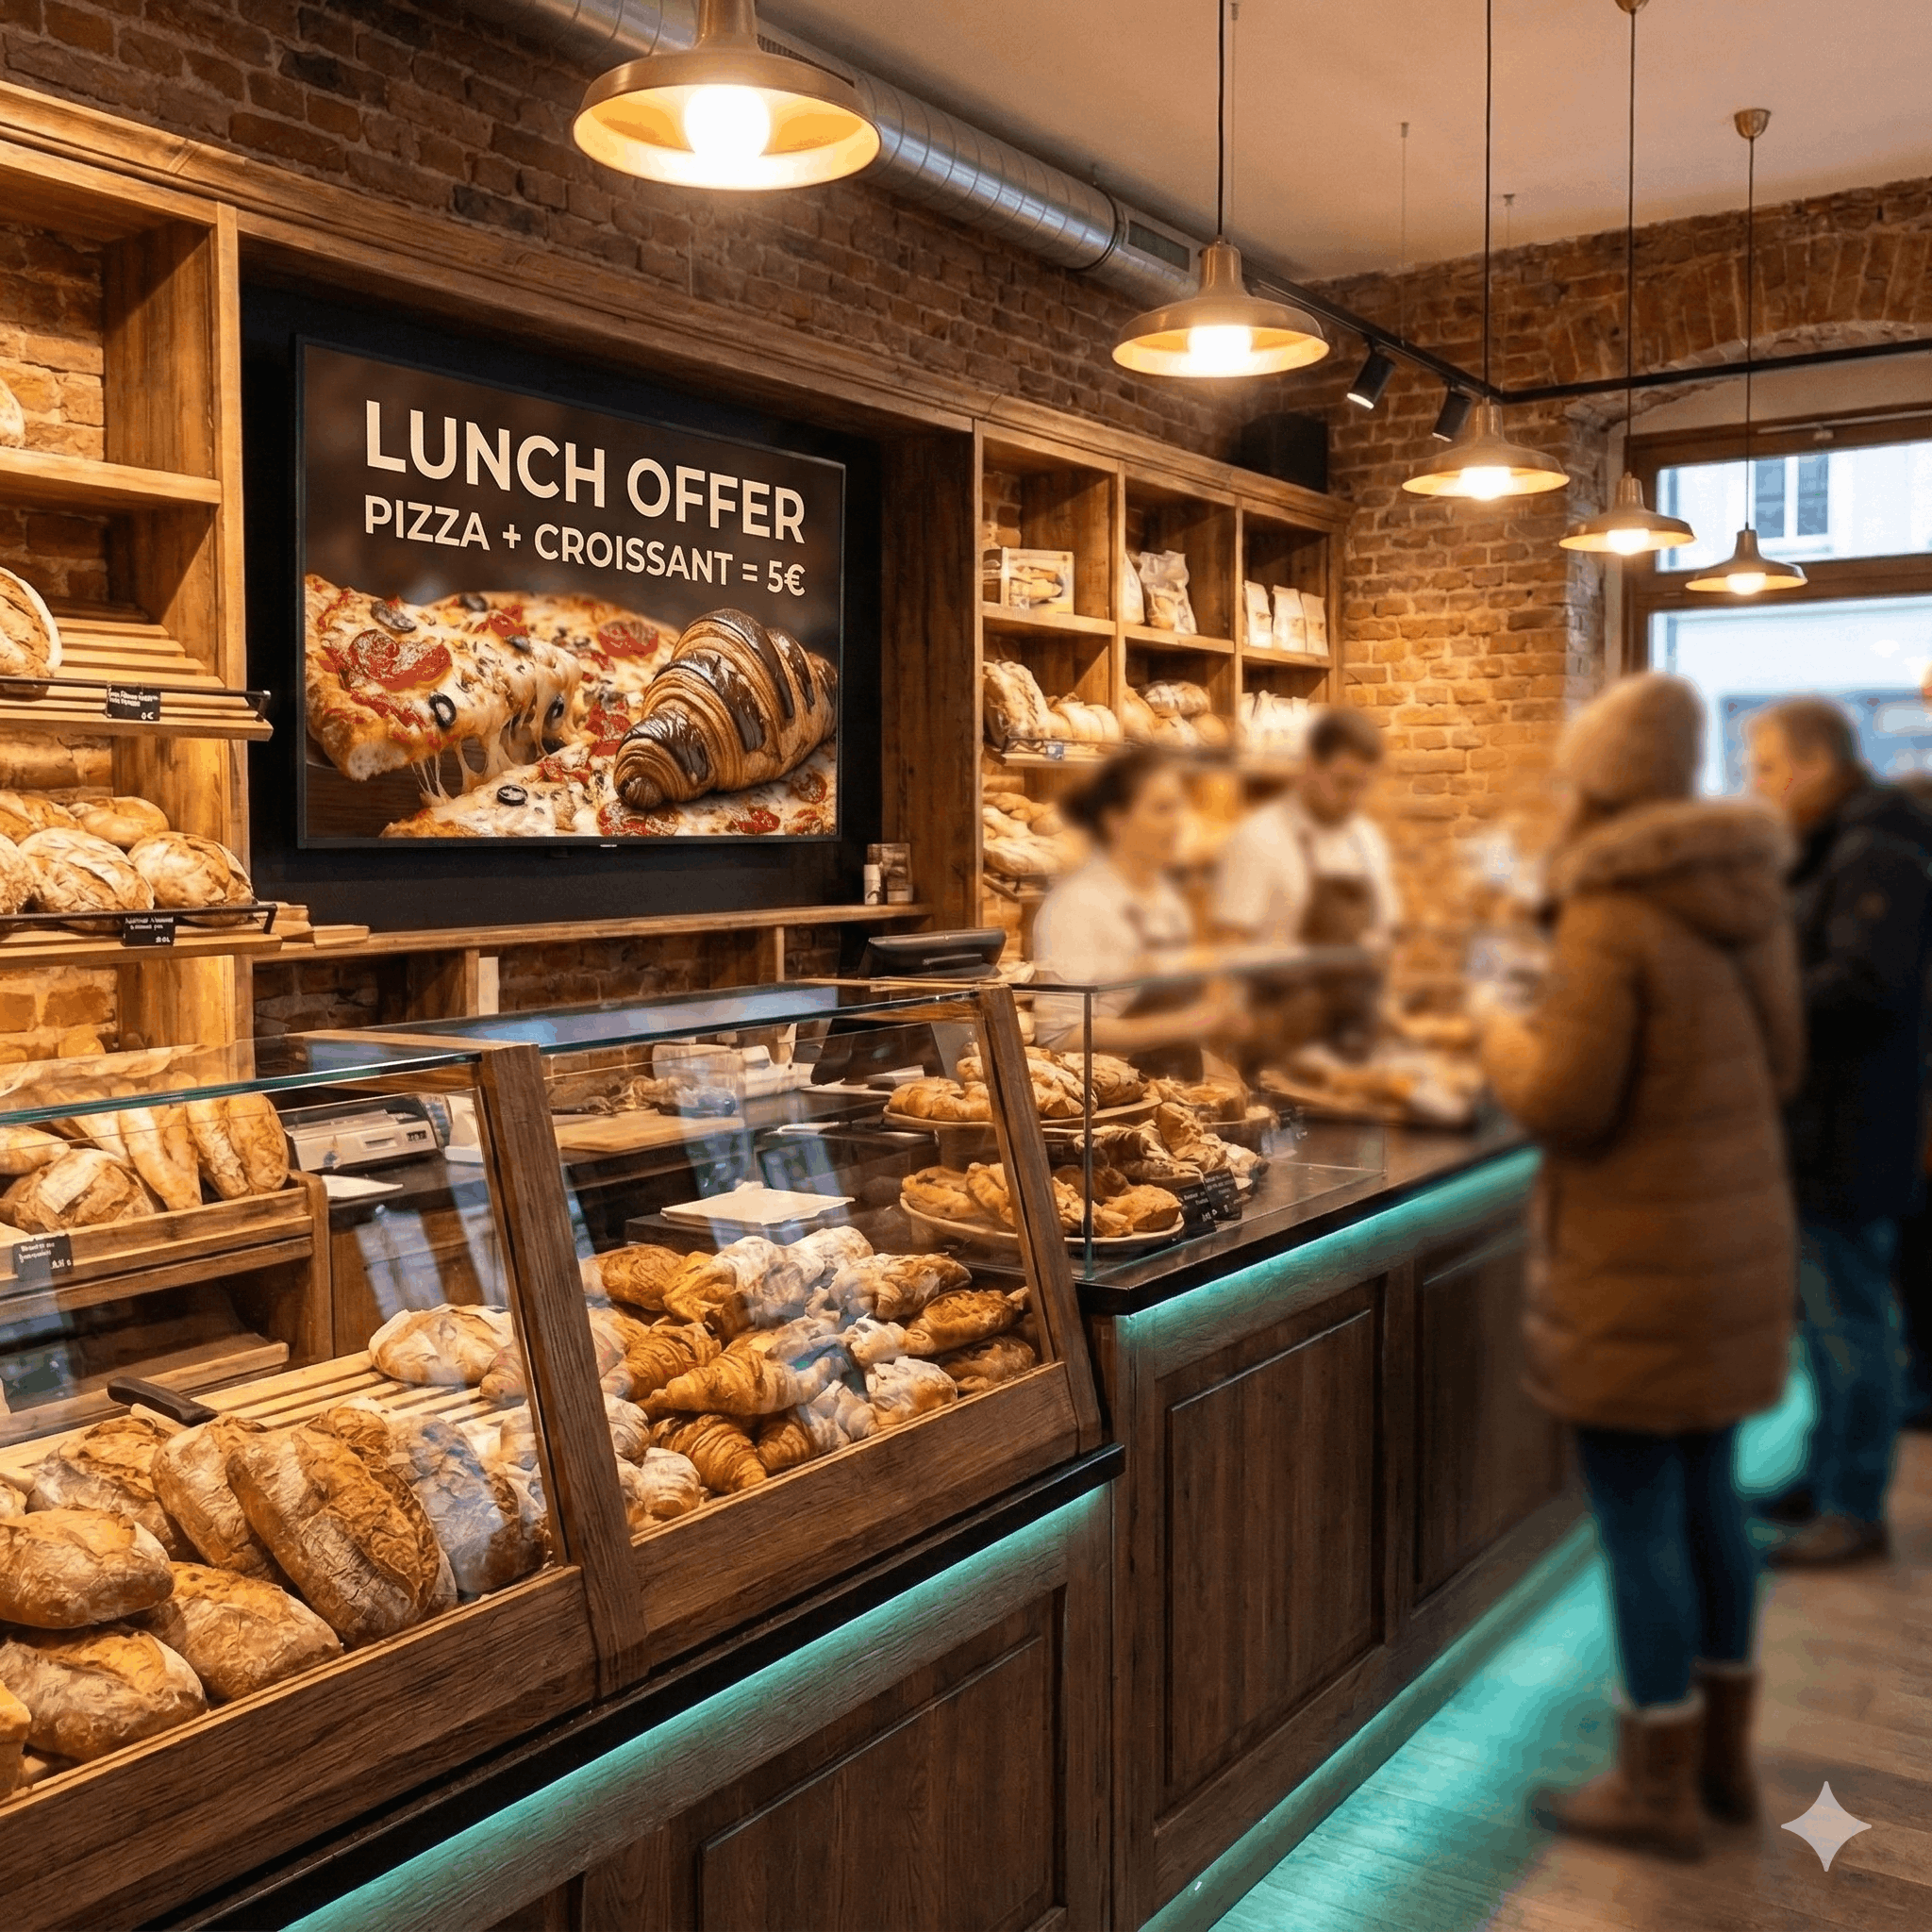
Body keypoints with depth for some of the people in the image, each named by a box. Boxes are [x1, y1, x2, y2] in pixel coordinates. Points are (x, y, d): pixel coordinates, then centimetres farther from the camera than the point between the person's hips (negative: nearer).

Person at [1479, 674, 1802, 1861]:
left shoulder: (1611, 916, -20)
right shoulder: (1753, 895, 4)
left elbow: (1567, 1104, -20)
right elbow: (1781, 1066, 13)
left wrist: (1509, 1046, -2)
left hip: (1639, 1258, -8)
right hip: (1739, 1233, 8)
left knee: (1639, 1516, 4)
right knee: (1709, 1493, 18)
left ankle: (1659, 1787, 18)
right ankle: (1724, 1757, 32)